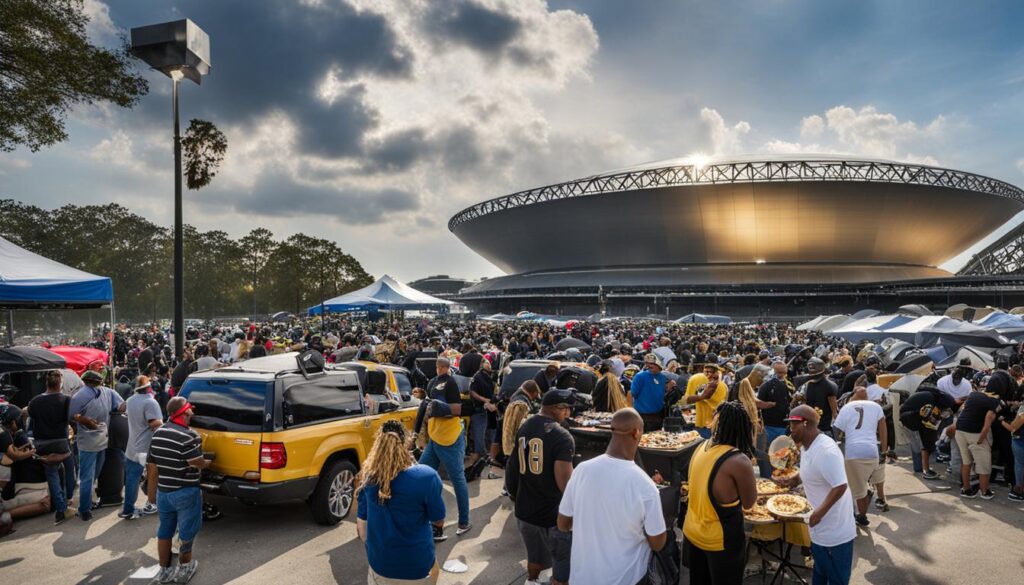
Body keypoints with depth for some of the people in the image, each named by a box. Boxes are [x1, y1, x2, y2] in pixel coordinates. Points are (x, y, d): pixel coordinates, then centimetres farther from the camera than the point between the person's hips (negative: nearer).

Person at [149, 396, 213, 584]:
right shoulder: (188, 435, -21)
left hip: (163, 490, 7)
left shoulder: (157, 433, 4)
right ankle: (184, 568, 22)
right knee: (187, 531, 10)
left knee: (164, 530, 19)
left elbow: (152, 463, 10)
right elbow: (198, 463, -21)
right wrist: (208, 462, -1)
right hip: (185, 492, -7)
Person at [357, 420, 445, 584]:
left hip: (380, 567, 3)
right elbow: (439, 522, -7)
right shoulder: (426, 477, -21)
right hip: (417, 569, -3)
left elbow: (362, 527, 2)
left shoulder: (367, 478, -8)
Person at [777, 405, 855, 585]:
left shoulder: (826, 450, -28)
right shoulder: (807, 446, 3)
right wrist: (794, 480, 6)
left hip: (835, 534, -9)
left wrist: (819, 513, -26)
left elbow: (840, 486, -30)